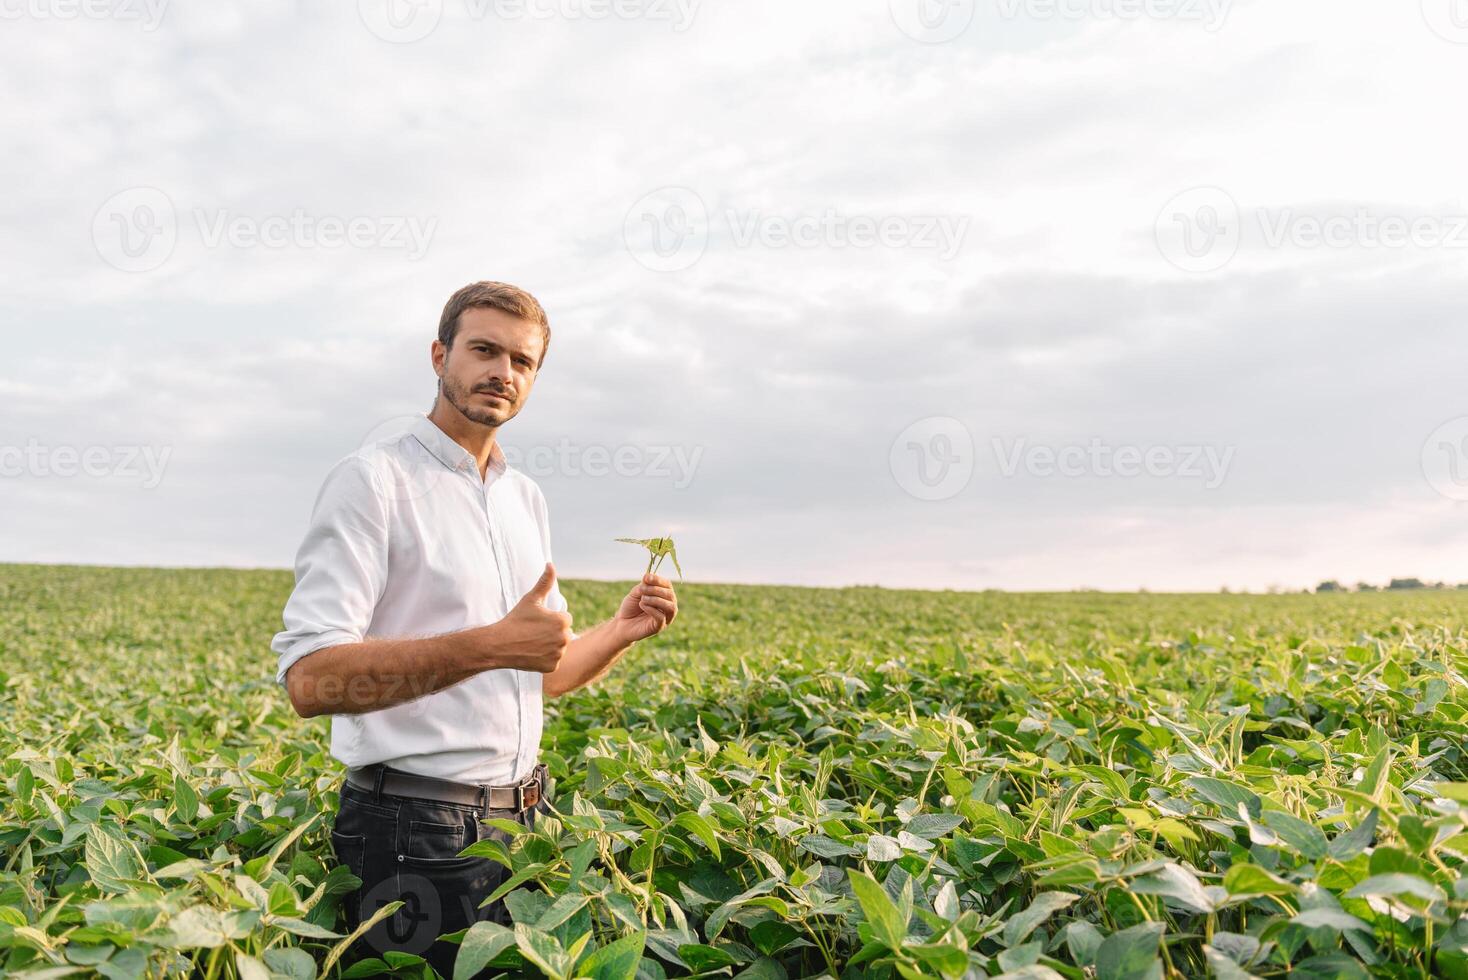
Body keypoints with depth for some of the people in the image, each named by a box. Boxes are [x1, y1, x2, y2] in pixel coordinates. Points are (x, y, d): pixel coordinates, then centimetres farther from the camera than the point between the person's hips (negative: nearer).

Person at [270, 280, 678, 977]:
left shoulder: (526, 498, 12)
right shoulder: (373, 480, -12)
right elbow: (310, 679, -23)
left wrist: (623, 630, 0)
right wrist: (492, 645, -30)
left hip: (522, 822, 7)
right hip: (416, 838, -7)